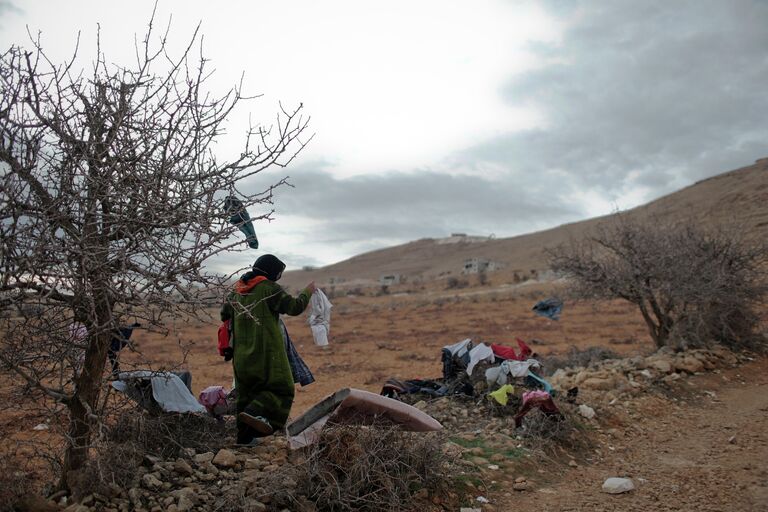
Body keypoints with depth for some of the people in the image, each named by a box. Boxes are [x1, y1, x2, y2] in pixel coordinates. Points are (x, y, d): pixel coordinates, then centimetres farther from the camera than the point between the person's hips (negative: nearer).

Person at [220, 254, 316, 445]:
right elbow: (294, 307, -7)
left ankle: (245, 436, 16)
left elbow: (225, 314, 23)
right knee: (281, 388, 0)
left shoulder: (237, 290, 13)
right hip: (266, 351, -7)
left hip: (242, 354, 7)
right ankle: (256, 412, -22)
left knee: (246, 392, 15)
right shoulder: (269, 288, -9)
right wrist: (307, 293, 9)